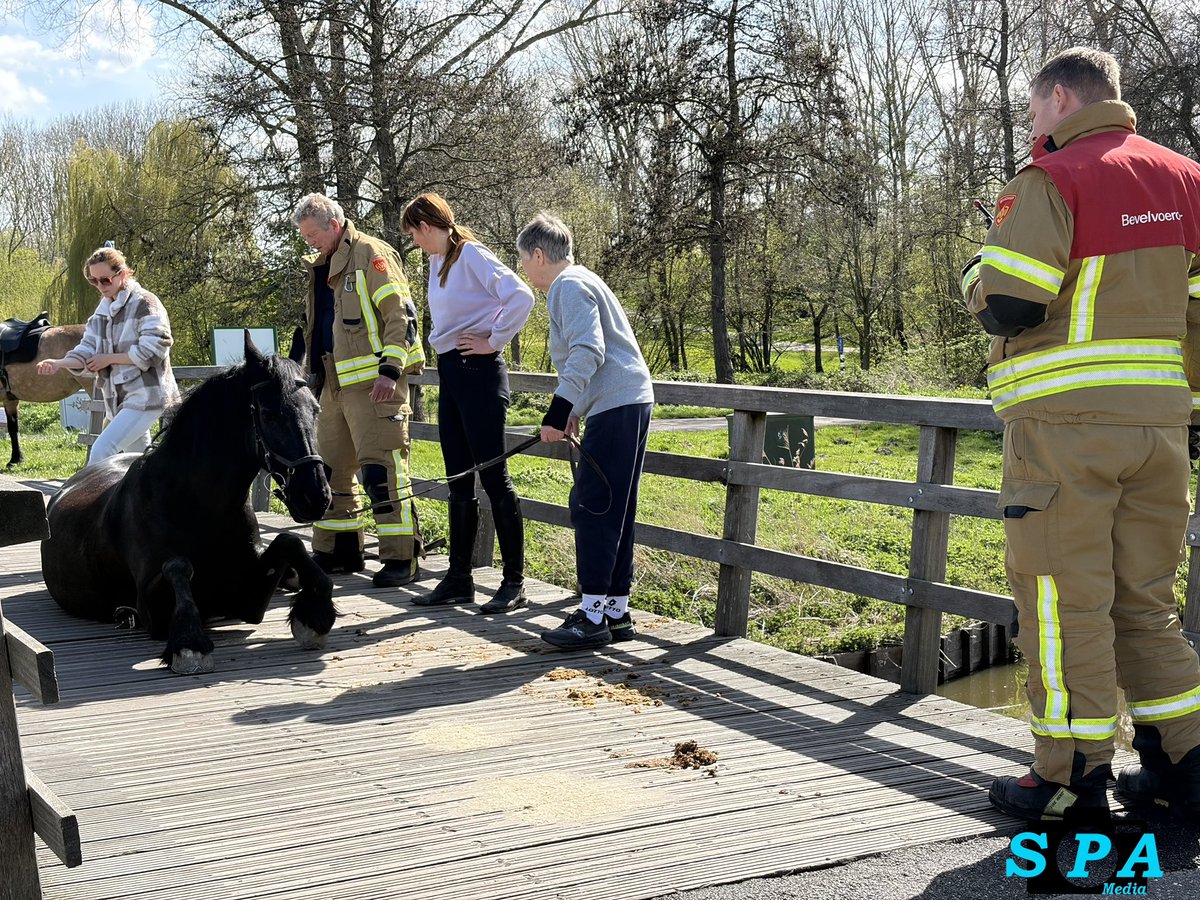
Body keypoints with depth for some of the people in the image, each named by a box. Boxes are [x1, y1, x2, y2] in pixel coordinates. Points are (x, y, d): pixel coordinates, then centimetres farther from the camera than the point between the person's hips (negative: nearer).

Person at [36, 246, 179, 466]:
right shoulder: (103, 310, 11)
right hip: (118, 398, 8)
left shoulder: (145, 303, -11)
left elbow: (152, 352, -18)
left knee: (102, 450, -18)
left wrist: (108, 359, -13)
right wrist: (58, 363, -14)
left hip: (144, 396, -8)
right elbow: (87, 352, 5)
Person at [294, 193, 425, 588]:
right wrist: (313, 375, 25)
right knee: (330, 468, 13)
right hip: (335, 385, 9)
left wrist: (390, 370, -21)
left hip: (374, 382, -9)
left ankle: (402, 558, -4)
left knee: (382, 469, -9)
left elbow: (401, 315, -14)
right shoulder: (320, 266, 19)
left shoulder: (371, 255, -8)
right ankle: (338, 550, 24)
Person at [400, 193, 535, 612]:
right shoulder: (437, 262, 16)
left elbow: (521, 297, -23)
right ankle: (459, 579, 18)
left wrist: (495, 342, -15)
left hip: (478, 373, -9)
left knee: (493, 476, -6)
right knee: (459, 482, 11)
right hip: (449, 373, 9)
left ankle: (514, 582, 0)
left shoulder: (473, 255, -11)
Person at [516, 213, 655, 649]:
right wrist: (575, 412, 30)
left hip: (617, 408, -11)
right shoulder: (579, 282, 23)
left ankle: (592, 615, -8)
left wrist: (558, 413, -22)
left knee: (592, 508, -9)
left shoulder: (570, 286, -9)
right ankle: (616, 611, 16)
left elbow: (587, 353, -20)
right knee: (612, 512, 12)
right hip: (627, 404, 11)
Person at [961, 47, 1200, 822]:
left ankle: (1074, 776, 7)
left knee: (1064, 598, 1)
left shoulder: (1051, 179, -8)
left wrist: (979, 275, 6)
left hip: (1066, 422, -7)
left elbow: (1005, 306, -16)